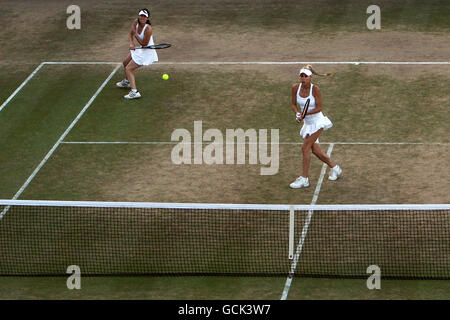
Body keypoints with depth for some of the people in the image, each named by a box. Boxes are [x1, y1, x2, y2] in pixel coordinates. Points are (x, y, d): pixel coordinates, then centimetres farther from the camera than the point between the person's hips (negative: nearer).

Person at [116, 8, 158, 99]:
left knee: (128, 69, -12)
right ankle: (127, 82, 53)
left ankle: (134, 92, -18)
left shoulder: (148, 29, -32)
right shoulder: (136, 22, -11)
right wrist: (131, 43, -10)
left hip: (147, 52, -9)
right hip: (140, 50, 9)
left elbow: (144, 44, -24)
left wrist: (136, 34, -25)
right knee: (125, 63, 28)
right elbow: (131, 33, 6)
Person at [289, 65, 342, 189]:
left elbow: (319, 108, -17)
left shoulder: (315, 89, -20)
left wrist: (305, 113, -29)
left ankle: (304, 179, -6)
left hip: (317, 122, -7)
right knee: (315, 150, 13)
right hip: (307, 122, 7)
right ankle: (334, 168, 34)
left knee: (305, 148, -12)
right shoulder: (295, 87, -5)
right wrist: (297, 113, -15)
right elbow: (294, 104, 4)